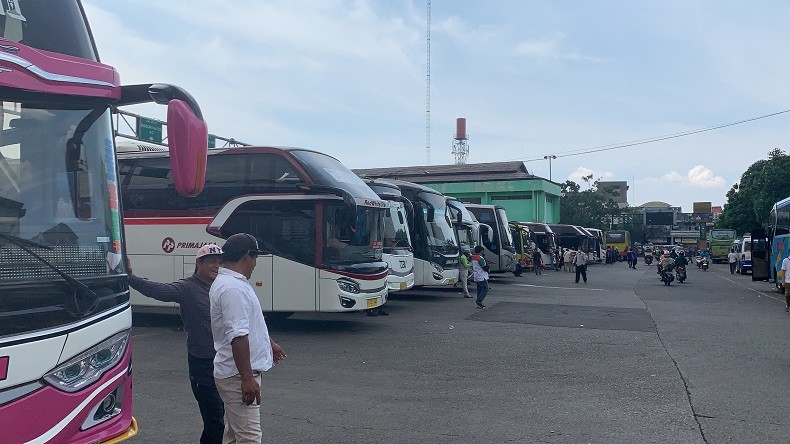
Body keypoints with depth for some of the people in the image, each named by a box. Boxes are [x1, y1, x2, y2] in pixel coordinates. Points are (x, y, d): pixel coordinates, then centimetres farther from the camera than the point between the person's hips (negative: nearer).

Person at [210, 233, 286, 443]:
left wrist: (269, 343, 35)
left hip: (232, 373, 11)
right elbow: (237, 337, -27)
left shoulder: (225, 282, 14)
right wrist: (247, 378, -26)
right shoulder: (233, 288, -21)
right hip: (238, 376, -11)